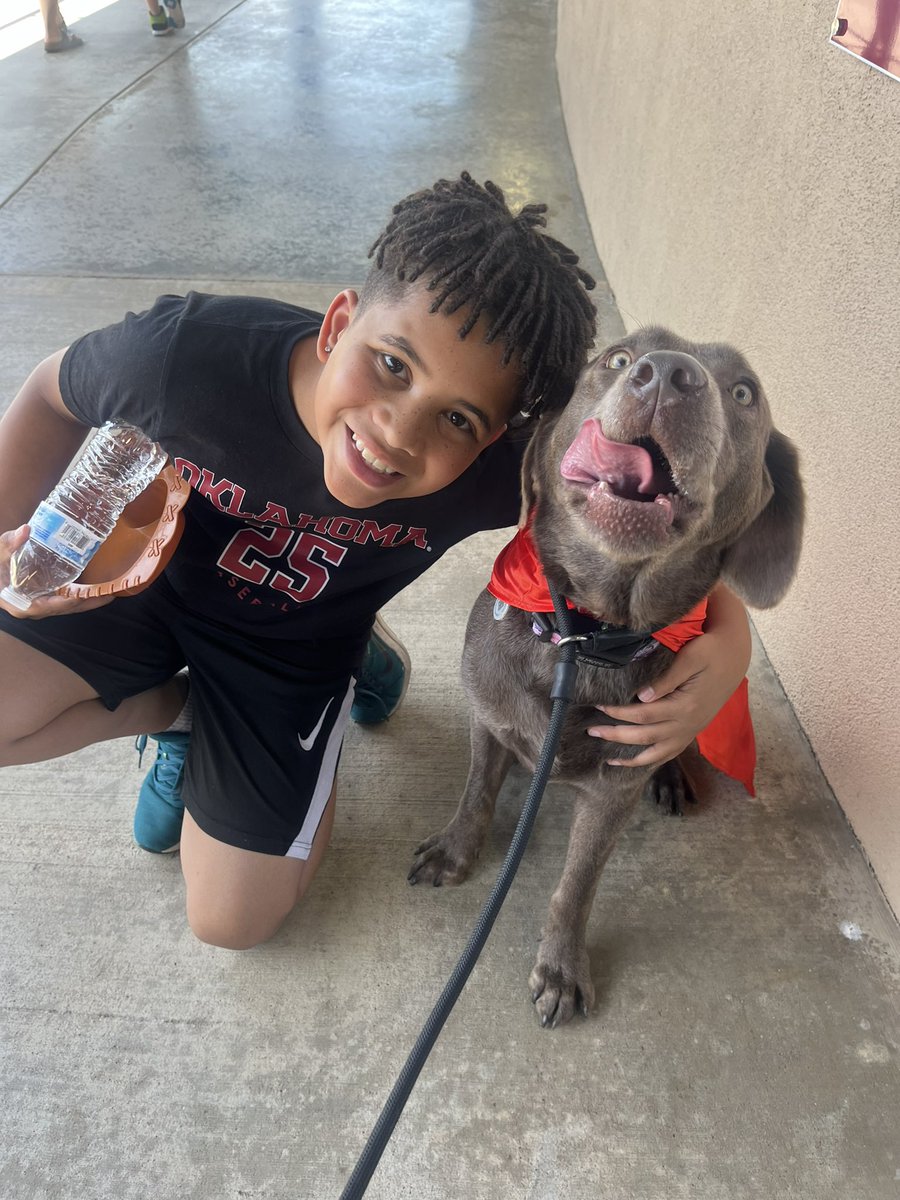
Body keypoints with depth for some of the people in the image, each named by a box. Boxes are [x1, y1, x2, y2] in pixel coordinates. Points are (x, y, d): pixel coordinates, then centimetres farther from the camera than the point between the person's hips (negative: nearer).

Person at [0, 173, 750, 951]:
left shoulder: (500, 470, -33)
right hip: (136, 576, 1)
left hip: (292, 651, 0)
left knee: (233, 920, 6)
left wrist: (729, 636, -35)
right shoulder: (186, 352, -33)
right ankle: (173, 709, 7)